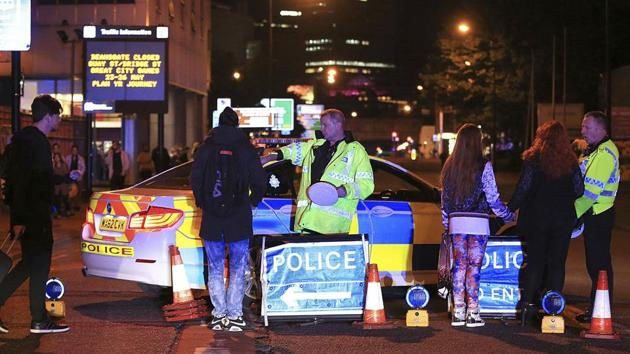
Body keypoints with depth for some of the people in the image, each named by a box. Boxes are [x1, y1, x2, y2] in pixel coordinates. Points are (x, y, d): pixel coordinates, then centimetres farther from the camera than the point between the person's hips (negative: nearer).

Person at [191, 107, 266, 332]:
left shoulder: (205, 148, 2)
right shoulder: (246, 149, -1)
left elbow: (195, 180, 4)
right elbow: (259, 180, -1)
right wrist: (253, 201, 16)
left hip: (211, 219, 1)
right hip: (239, 220, -1)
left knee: (215, 269, 9)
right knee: (238, 269, 5)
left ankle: (219, 314, 7)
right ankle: (234, 315, 1)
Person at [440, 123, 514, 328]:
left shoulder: (450, 166, 6)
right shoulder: (483, 167, -8)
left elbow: (444, 198, 11)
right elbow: (493, 198, -6)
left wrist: (446, 224, 19)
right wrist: (508, 215, 9)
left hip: (456, 221, 4)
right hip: (477, 222, -4)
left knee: (459, 266, 9)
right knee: (473, 267, -1)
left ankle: (458, 312, 10)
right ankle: (472, 313, 1)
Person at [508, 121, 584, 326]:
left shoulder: (533, 159, -8)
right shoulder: (570, 162, 0)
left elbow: (523, 188, -9)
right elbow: (579, 190, 2)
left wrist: (510, 209, 3)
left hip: (536, 218, -1)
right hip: (563, 219, 1)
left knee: (535, 261, 7)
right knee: (557, 263, 6)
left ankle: (527, 304, 2)